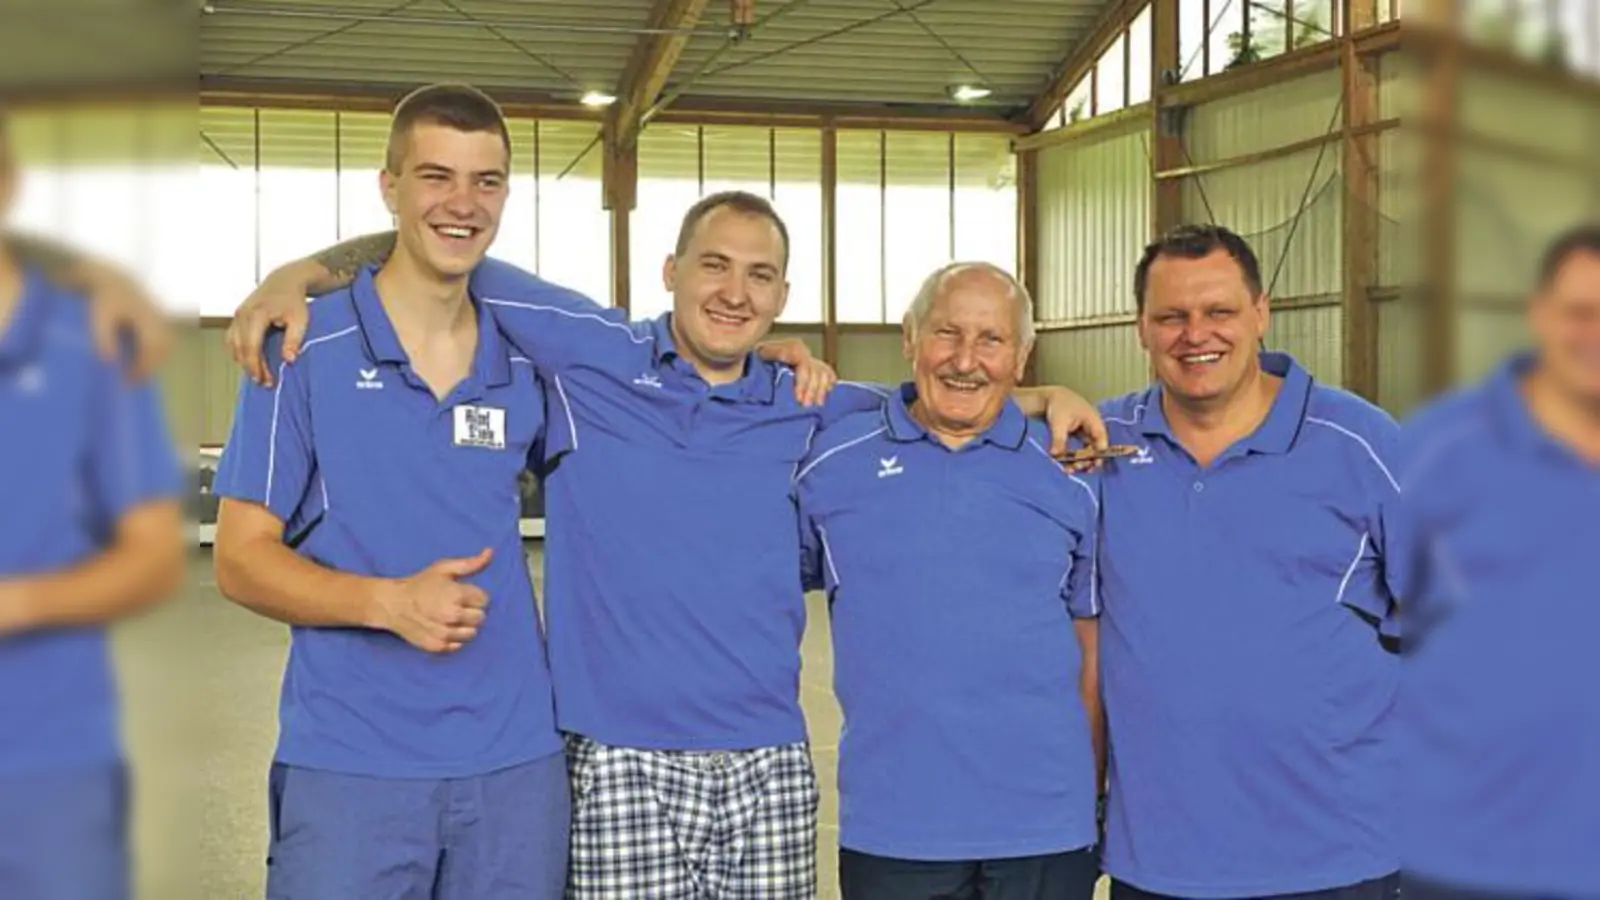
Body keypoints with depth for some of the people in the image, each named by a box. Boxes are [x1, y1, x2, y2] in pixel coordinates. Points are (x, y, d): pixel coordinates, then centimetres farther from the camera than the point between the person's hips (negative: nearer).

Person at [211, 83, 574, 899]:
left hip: (516, 762, 3)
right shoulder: (305, 350, -4)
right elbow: (241, 559, -3)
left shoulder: (529, 365, 6)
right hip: (347, 767, -3)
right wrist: (390, 601, -20)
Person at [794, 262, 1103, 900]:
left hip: (1046, 827, 1)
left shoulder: (1071, 479, 3)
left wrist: (1096, 801, 8)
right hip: (889, 828, 0)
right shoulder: (831, 462, 1)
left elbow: (1094, 653, 8)